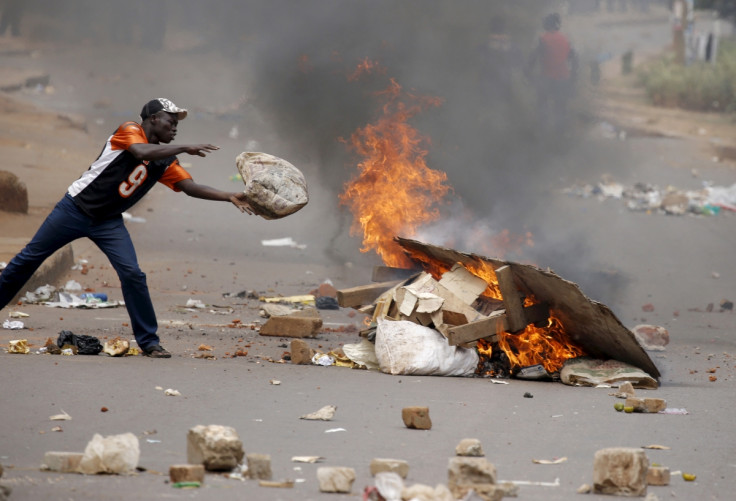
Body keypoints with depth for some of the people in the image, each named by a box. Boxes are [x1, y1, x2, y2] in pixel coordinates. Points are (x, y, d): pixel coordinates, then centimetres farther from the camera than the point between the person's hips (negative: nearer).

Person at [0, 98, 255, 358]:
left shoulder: (165, 161, 4)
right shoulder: (129, 131, -12)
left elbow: (191, 187, -2)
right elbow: (141, 152, -33)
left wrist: (230, 197, -14)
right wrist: (184, 148, -31)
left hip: (109, 223, 4)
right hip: (75, 208, -4)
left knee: (132, 275, -11)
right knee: (29, 258, 5)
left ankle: (149, 342, -4)